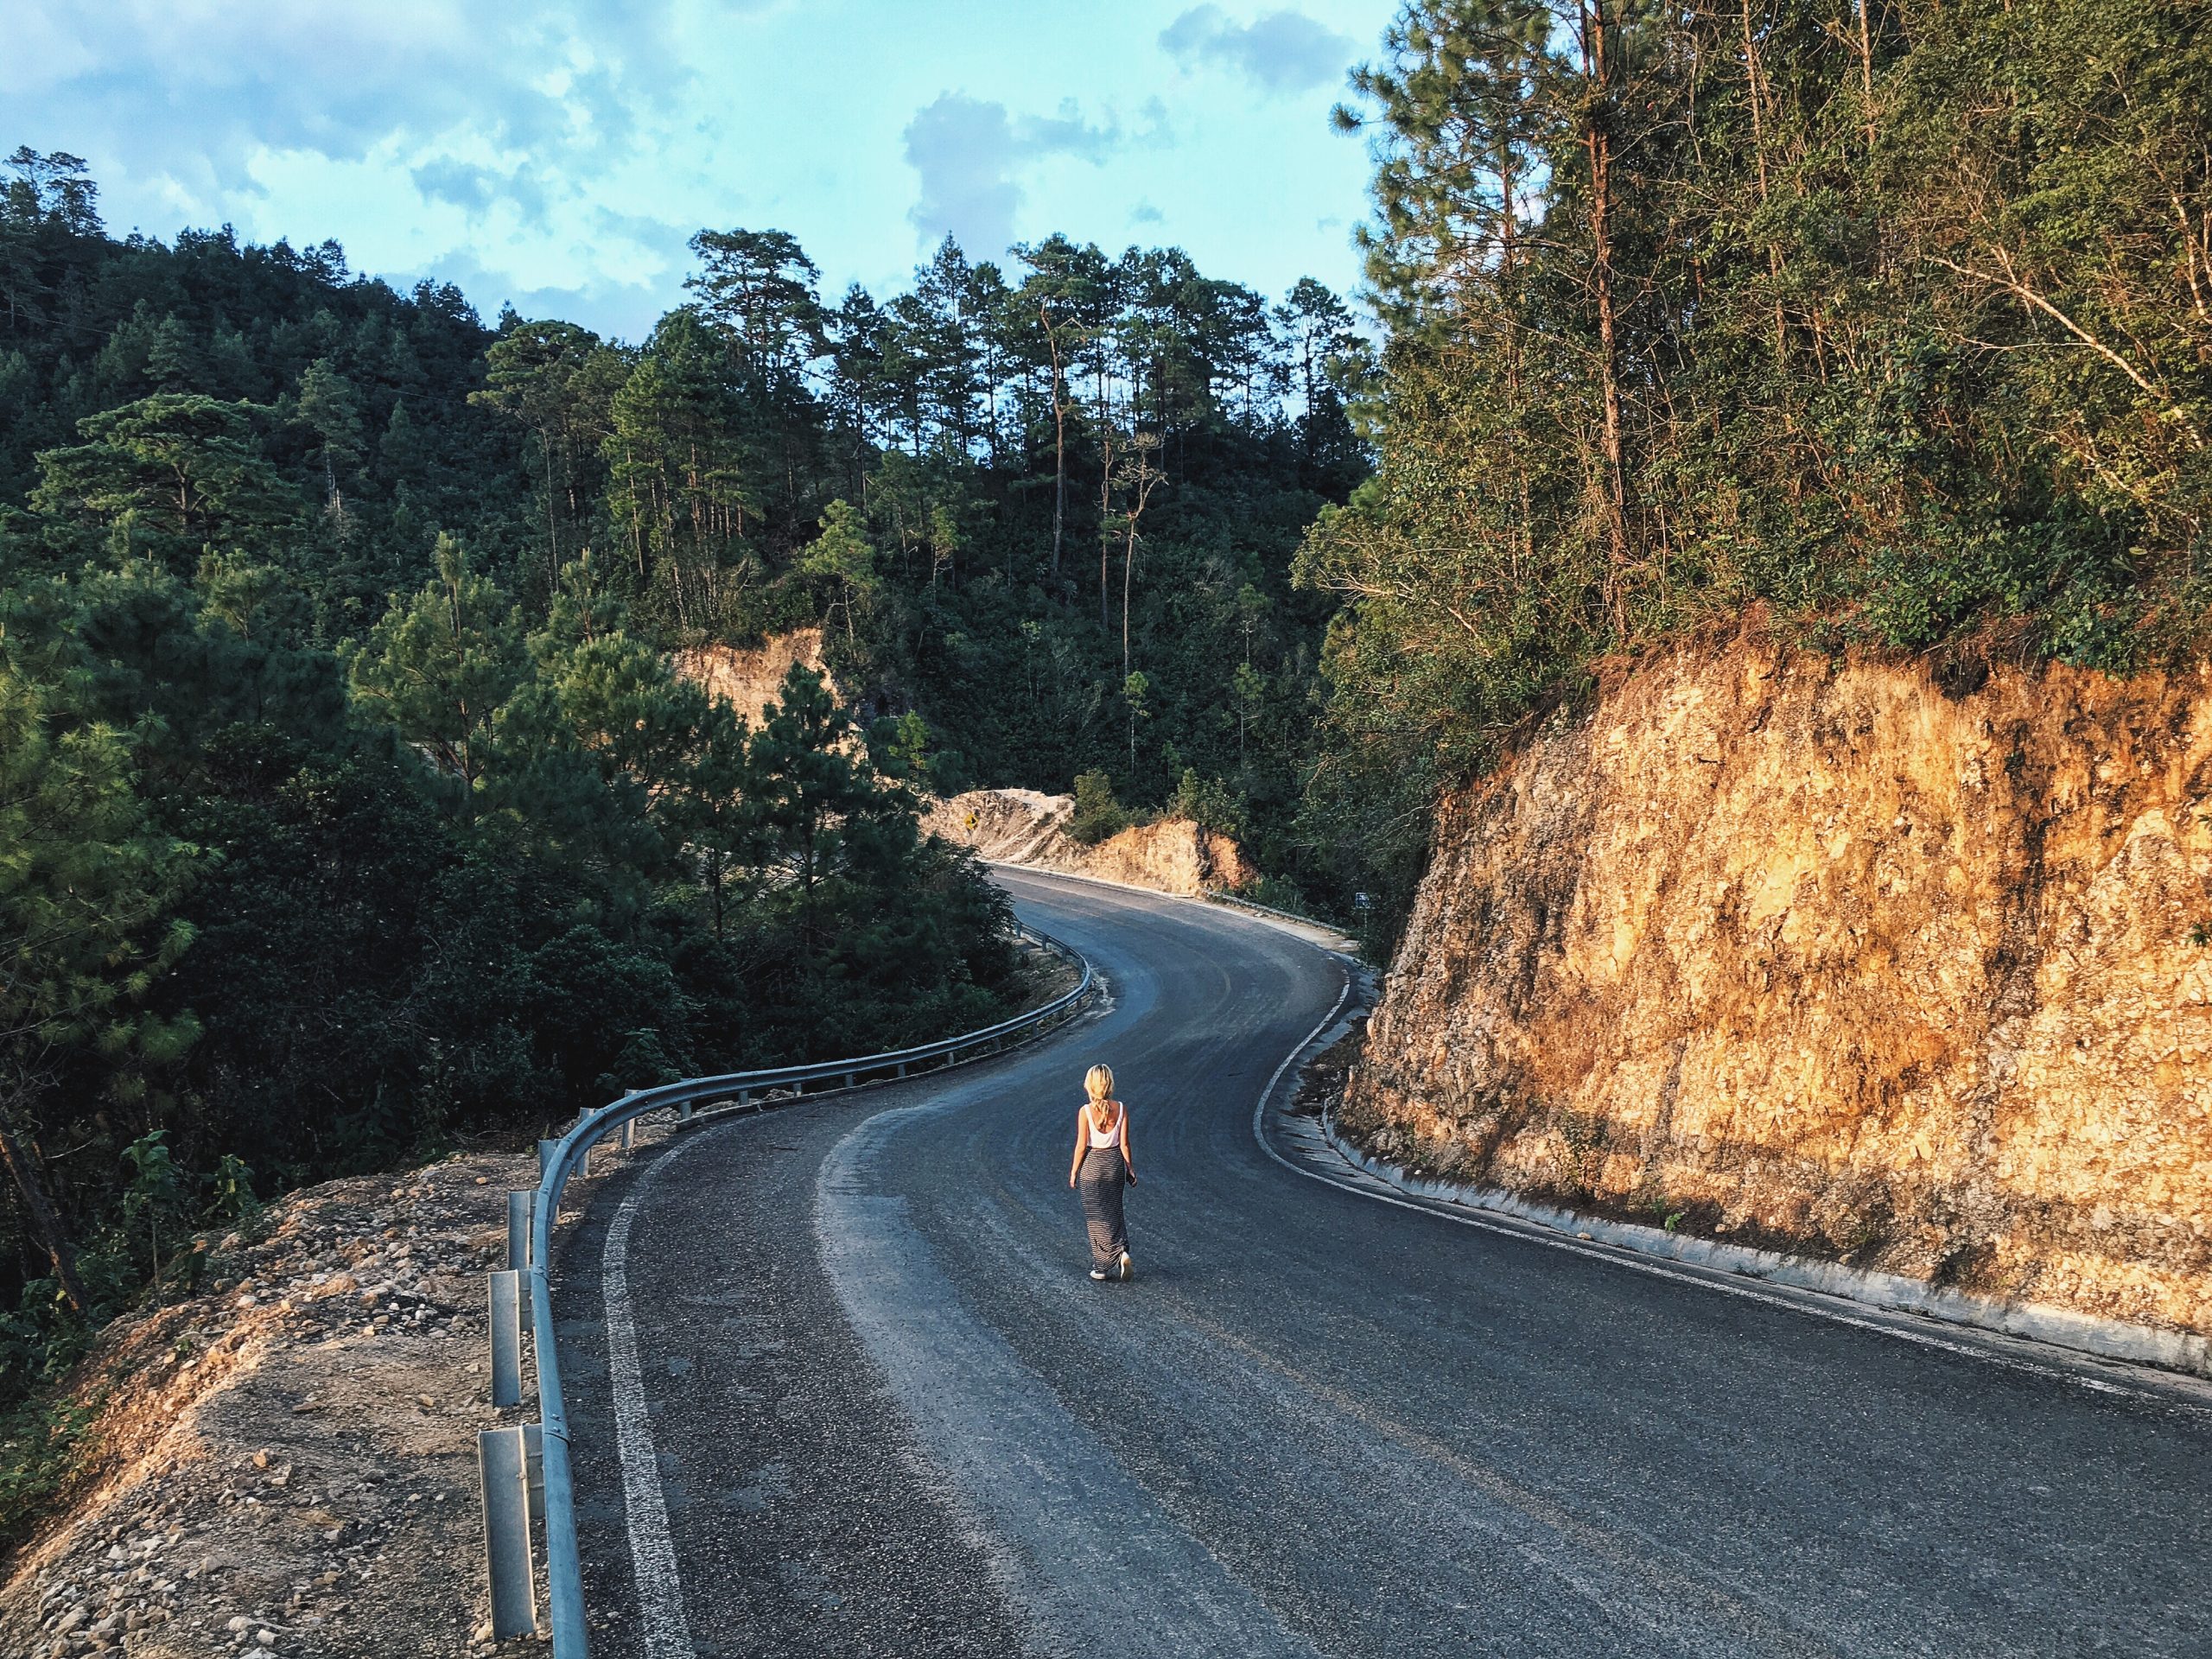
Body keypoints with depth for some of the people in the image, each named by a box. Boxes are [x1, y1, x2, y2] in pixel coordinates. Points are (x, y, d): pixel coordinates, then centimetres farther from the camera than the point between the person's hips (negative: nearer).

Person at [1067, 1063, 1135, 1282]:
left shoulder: (1085, 1111, -15)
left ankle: (1102, 1266, 9)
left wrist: (1074, 1172, 0)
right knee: (1113, 1213, 18)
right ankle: (1122, 1252, -2)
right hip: (1114, 1164, 3)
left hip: (1091, 1165, -3)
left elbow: (1081, 1146, -12)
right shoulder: (1121, 1109, -7)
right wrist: (1130, 1169, 8)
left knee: (1096, 1216, 8)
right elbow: (1124, 1144, -3)